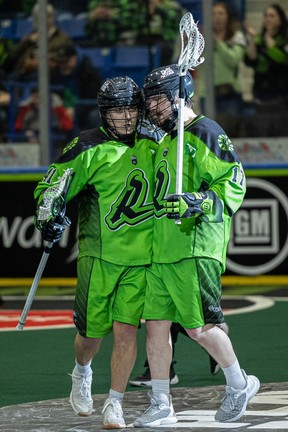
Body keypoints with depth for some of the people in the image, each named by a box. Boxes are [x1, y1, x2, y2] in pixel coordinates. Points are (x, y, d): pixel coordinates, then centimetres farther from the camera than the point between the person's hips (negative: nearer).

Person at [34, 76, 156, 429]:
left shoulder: (150, 143, 7)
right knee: (92, 330, 5)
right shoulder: (90, 148, -6)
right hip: (99, 254, -2)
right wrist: (49, 217, -18)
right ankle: (82, 373, 39)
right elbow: (52, 185, -3)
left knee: (125, 330, -6)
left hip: (140, 257, 2)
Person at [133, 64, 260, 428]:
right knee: (155, 325, 4)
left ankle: (239, 384, 13)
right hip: (161, 252, 9)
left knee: (199, 328, -8)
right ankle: (161, 406, 10)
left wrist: (197, 203, -27)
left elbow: (233, 183, -15)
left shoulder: (205, 133, -8)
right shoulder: (166, 142, 22)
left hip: (195, 249, -9)